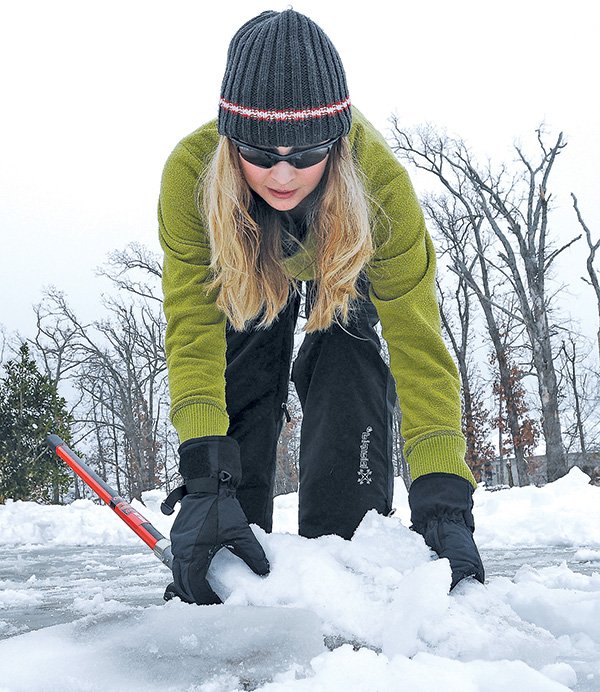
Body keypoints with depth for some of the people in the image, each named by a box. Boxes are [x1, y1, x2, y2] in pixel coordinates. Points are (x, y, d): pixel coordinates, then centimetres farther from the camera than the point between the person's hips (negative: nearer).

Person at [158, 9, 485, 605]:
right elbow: (192, 327, -39)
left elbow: (417, 339, -41)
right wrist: (205, 480, -50)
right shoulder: (190, 171, -39)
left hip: (343, 271, -1)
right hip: (245, 272, 1)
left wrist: (443, 501, -48)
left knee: (349, 378, -21)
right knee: (240, 392, -10)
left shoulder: (379, 176, -42)